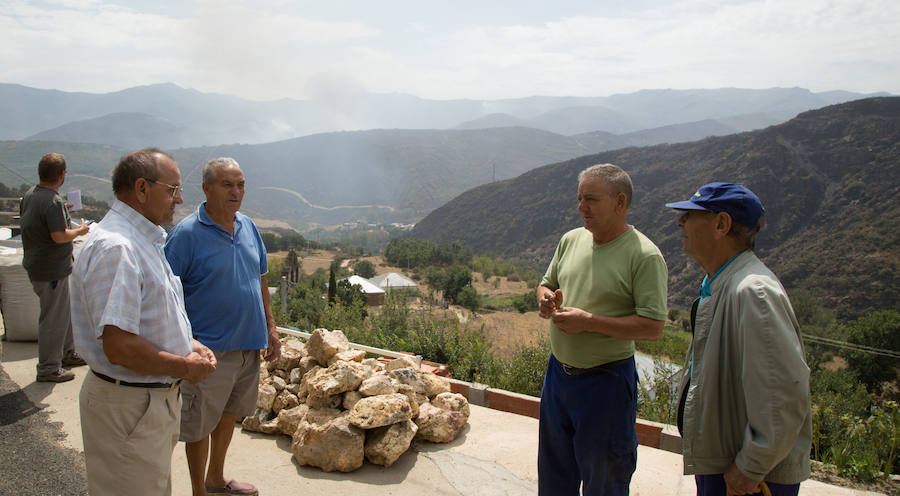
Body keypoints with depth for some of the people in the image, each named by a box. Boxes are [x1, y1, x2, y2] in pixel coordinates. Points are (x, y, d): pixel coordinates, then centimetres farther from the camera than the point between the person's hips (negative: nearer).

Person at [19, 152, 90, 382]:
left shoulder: (30, 194, 6)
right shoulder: (54, 202, -24)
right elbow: (59, 236, -28)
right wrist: (79, 231, -9)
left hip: (35, 264, 10)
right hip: (51, 270, -10)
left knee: (64, 310, 22)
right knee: (53, 317, -1)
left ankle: (68, 354, 36)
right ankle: (48, 368, 8)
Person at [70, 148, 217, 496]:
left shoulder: (145, 240, 11)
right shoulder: (115, 247, -24)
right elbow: (120, 347, -31)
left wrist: (189, 344, 4)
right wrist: (186, 367, -17)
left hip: (159, 398, 10)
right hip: (128, 408, -10)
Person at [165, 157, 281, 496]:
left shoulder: (248, 227, 6)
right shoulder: (187, 233, -14)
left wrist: (270, 327, 12)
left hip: (249, 344, 7)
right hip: (209, 349, -7)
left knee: (229, 414, 21)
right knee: (200, 423, 7)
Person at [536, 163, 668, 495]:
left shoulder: (644, 255, -16)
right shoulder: (571, 240, 4)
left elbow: (653, 328, -21)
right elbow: (546, 284, 18)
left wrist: (588, 321, -23)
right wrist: (546, 301, -6)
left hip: (605, 381, -6)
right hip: (558, 371, 6)